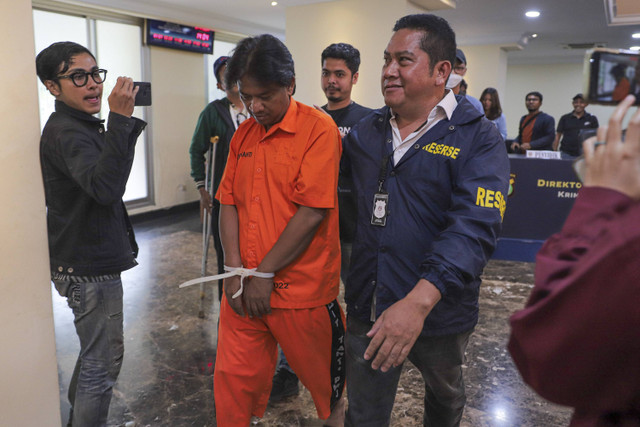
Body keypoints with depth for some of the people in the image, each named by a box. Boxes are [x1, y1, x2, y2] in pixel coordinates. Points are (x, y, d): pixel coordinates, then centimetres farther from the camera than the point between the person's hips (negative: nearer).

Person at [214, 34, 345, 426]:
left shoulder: (319, 128, -11)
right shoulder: (243, 135, 8)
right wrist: (235, 271, -5)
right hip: (244, 289, 5)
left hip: (302, 288, -4)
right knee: (233, 378, 11)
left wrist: (265, 273, -14)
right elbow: (228, 202, 6)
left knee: (320, 368, 18)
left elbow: (312, 210, -18)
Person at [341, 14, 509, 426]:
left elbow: (475, 227, -27)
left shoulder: (478, 138, -13)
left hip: (437, 311, -2)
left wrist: (419, 301, -38)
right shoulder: (367, 130, 3)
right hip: (366, 308, 3)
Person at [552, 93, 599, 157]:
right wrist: (555, 152, 1)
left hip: (583, 154, 0)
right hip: (566, 153, 0)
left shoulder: (592, 119, 6)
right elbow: (558, 136, 8)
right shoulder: (565, 118, 7)